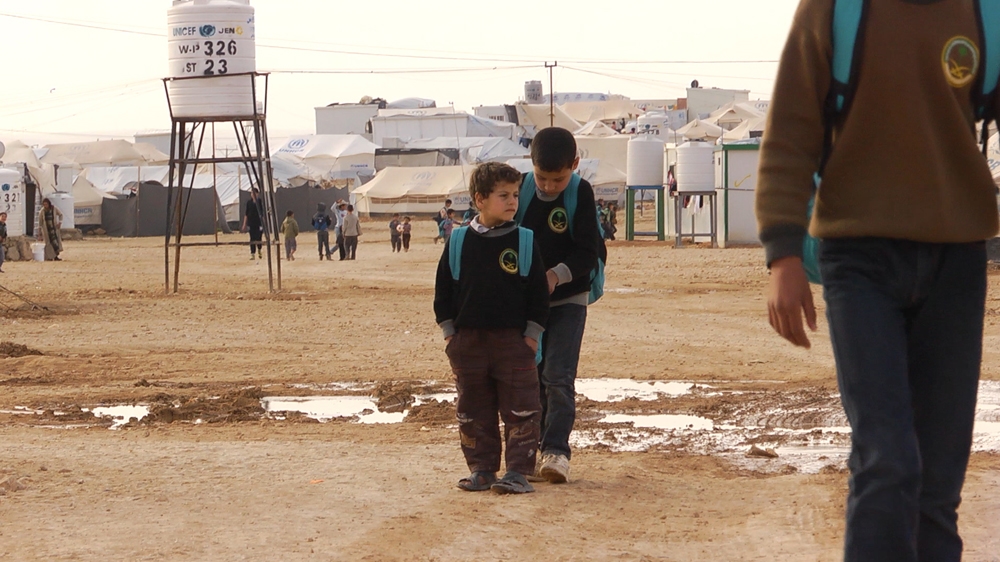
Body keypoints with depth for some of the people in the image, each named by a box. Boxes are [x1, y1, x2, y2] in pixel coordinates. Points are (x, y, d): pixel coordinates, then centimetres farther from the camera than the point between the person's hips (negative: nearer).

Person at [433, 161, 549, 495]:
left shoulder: (524, 242, -1)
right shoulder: (459, 242, 2)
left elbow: (538, 293, 2)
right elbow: (443, 290, 8)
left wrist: (532, 335, -4)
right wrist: (449, 332, 3)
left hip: (513, 340, -2)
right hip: (468, 340, 2)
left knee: (520, 410, -4)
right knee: (474, 412, 8)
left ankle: (518, 471, 1)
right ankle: (481, 470, 17)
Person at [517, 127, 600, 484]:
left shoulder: (581, 194, -12)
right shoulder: (520, 189, -4)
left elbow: (588, 253, -13)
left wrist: (558, 274, -27)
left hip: (567, 299, -3)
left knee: (558, 376, -12)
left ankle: (557, 450, -11)